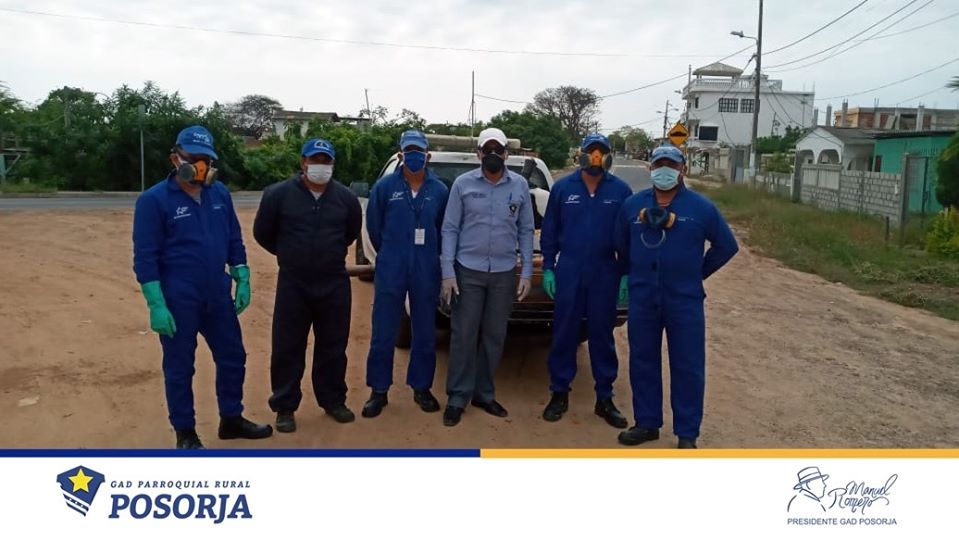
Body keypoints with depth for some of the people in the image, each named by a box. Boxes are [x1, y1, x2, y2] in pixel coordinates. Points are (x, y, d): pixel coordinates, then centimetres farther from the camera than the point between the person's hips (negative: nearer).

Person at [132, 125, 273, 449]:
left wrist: (242, 280, 6)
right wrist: (157, 306, -16)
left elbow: (234, 240, 12)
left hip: (218, 297, 5)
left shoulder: (220, 194, 5)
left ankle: (231, 419, 33)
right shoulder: (154, 200, -10)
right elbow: (145, 257, -12)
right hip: (178, 301, -5)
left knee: (233, 357, 14)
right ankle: (185, 434, 25)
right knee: (179, 368, 8)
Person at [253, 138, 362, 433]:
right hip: (293, 284, -2)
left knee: (333, 346, 11)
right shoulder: (278, 194, -8)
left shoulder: (345, 197, -1)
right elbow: (262, 232, 5)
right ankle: (285, 407, 17)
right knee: (287, 348, 4)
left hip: (335, 284, 2)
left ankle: (333, 400, 27)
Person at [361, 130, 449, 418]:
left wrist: (428, 258, 12)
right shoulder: (384, 186, -3)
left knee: (425, 333, 11)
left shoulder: (440, 190, -1)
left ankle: (421, 388, 26)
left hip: (426, 274, 1)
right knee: (383, 334, 4)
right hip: (390, 272, -1)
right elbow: (374, 227, 7)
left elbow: (445, 230, 7)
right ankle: (378, 391, 18)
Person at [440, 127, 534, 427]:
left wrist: (526, 273, 1)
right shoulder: (463, 183, -2)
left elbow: (526, 231, 6)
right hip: (468, 271, -2)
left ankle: (484, 393, 25)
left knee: (494, 336, 10)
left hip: (505, 273, 2)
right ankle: (458, 397, 14)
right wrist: (447, 273, -7)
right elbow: (449, 229, -2)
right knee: (464, 335, 2)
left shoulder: (520, 185, 2)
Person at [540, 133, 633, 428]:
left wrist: (627, 275, 0)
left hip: (606, 274, 0)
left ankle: (605, 399, 19)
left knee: (602, 335, 8)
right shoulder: (562, 187, 0)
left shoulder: (620, 190, 0)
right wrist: (547, 269, 1)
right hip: (568, 273, 0)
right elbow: (549, 231, 4)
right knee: (564, 334, 7)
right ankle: (559, 394, 20)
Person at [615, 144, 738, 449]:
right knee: (643, 363, 10)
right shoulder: (633, 205, 3)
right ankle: (647, 423, 25)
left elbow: (726, 245, 7)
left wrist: (699, 272, 6)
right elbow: (621, 244, 18)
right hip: (642, 300, 2)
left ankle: (687, 434, 14)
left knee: (688, 367, 2)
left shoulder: (701, 207, -3)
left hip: (685, 300, -2)